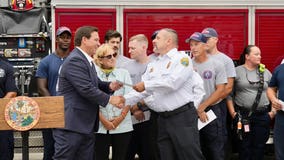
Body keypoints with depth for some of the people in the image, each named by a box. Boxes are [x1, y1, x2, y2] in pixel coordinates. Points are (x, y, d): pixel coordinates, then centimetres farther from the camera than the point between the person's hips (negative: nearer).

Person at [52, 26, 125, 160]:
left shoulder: (87, 60, 16)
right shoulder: (74, 61, -16)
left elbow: (94, 84, 22)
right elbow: (87, 89, -22)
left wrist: (109, 86, 0)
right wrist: (110, 99, -12)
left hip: (86, 124, 10)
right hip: (71, 124, -10)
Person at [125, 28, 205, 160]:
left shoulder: (182, 59, -6)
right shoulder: (153, 65, 16)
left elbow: (172, 82, -20)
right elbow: (142, 91, 12)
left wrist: (146, 85, -15)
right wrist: (125, 100, -2)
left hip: (182, 116, -7)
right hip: (163, 118, 7)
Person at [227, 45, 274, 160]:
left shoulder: (266, 72, 9)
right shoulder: (236, 71, -1)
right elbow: (229, 94, -2)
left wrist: (273, 111, 4)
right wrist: (232, 112, -7)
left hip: (262, 116, 3)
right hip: (242, 116, -2)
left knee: (259, 147, 6)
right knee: (244, 147, 4)